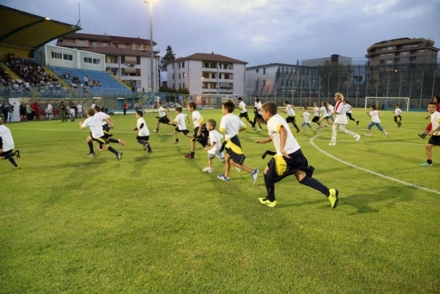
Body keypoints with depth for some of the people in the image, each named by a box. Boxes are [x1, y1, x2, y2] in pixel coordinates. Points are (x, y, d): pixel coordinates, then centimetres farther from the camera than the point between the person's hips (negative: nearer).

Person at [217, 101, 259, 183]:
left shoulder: (225, 117, -15)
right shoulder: (235, 117, 9)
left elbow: (222, 130, -27)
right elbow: (244, 127, 12)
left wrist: (220, 128, -4)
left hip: (232, 141, -10)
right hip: (233, 140, 10)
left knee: (233, 162, -5)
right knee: (227, 158, 21)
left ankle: (253, 171, -6)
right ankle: (226, 176, 32)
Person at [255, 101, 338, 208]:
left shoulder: (271, 122, -9)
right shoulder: (278, 118, 20)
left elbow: (283, 131, -30)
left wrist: (282, 148, -37)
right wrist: (265, 140, 34)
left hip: (287, 155, -9)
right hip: (296, 151, 9)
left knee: (267, 172, 10)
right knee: (303, 178, 11)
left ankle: (270, 200, 23)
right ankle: (329, 192, 0)